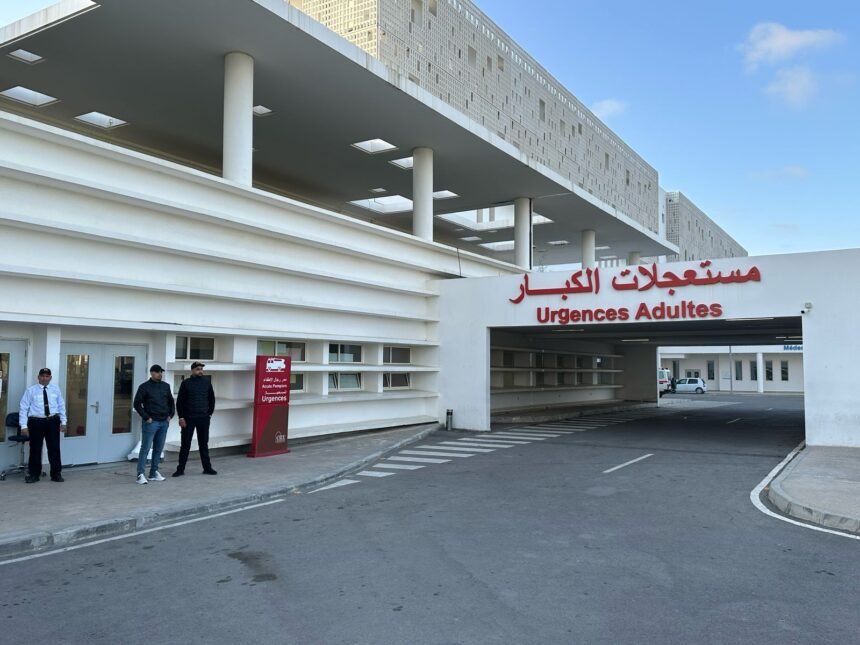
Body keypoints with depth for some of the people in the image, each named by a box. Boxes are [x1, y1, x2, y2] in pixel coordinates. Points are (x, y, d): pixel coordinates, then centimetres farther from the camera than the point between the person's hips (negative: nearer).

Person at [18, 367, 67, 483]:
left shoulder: (55, 389, 8)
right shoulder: (31, 390, -1)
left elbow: (61, 406, 11)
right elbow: (23, 408, -2)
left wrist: (63, 421, 4)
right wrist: (24, 425, -9)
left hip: (53, 421, 2)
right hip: (36, 422, -2)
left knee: (54, 448, 6)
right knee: (35, 449, 5)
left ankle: (56, 474, 16)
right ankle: (33, 474, 19)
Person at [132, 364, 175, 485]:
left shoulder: (165, 386, 11)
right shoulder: (144, 387, -3)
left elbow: (171, 402, 20)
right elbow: (137, 404, -5)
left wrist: (170, 415, 8)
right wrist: (147, 417, -10)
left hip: (164, 422, 5)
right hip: (151, 422, -5)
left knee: (158, 449, 9)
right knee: (145, 448, -6)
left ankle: (154, 472, 18)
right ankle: (140, 474, -5)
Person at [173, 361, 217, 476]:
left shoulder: (206, 382, 6)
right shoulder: (186, 383, -1)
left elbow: (211, 399, 13)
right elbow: (179, 401, -1)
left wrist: (210, 413, 6)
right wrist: (181, 417, -8)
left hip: (203, 418, 2)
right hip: (188, 418, -2)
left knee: (204, 443, 9)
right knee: (185, 444, 2)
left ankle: (207, 468, 15)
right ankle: (180, 469, 10)